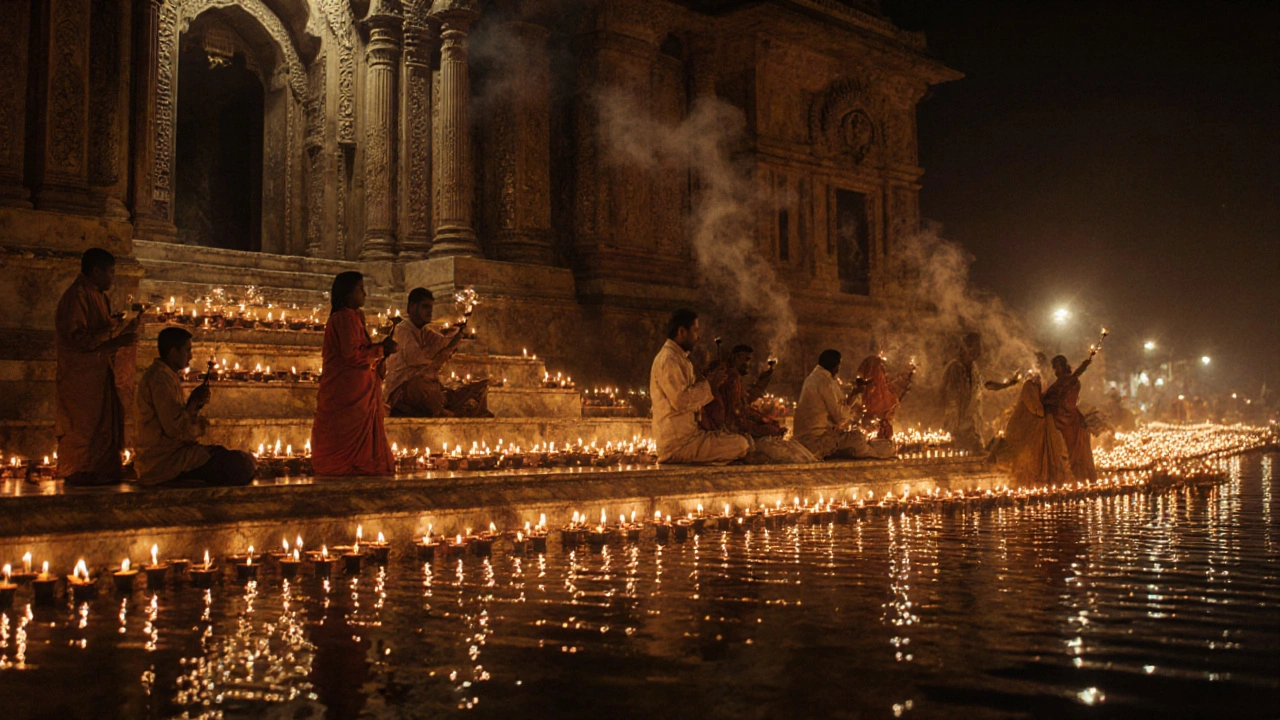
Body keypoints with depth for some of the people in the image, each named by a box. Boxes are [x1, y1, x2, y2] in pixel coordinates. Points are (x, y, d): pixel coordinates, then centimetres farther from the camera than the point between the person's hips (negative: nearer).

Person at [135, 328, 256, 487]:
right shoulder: (160, 377, -14)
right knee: (243, 464, -21)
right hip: (164, 460, -11)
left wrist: (195, 404, 3)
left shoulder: (167, 375, 19)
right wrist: (194, 402, -6)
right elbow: (174, 429, -21)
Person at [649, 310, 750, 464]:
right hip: (678, 443, -10)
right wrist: (709, 384, -12)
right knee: (741, 444, -16)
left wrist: (711, 379, 6)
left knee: (745, 440, 14)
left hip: (686, 435, 10)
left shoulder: (679, 358, 19)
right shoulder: (668, 360, -14)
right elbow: (681, 401, -24)